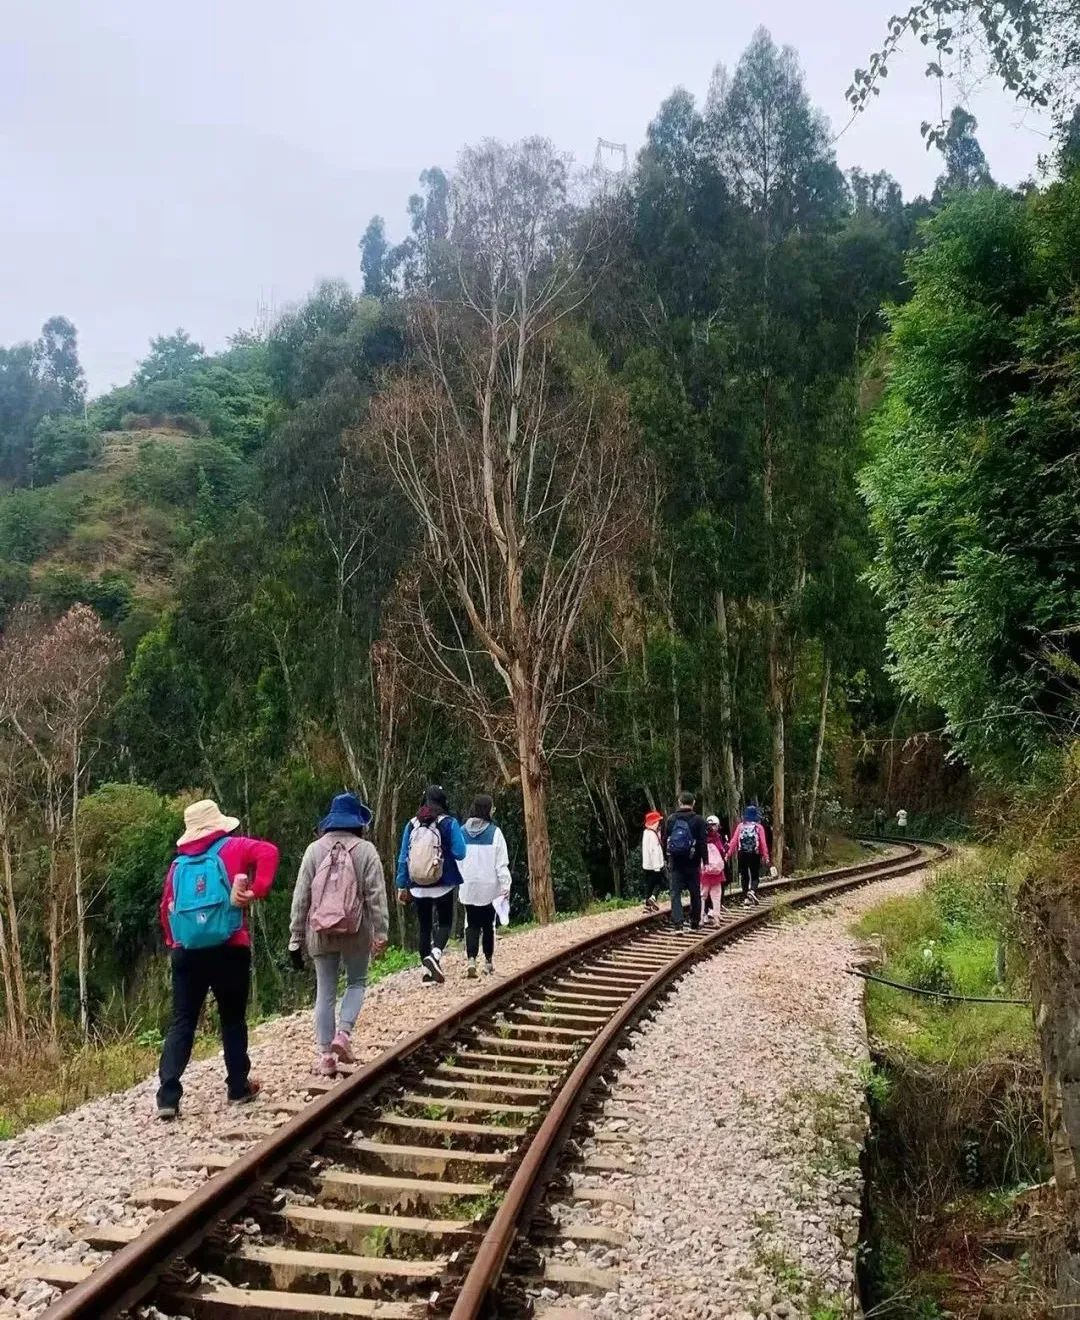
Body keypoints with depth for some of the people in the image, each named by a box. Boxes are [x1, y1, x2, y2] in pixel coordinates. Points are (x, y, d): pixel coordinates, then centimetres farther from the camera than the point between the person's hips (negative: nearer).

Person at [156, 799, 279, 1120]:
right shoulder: (233, 847, 3)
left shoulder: (179, 863, 13)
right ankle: (239, 1088, 18)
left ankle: (168, 1096, -2)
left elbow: (166, 909, 15)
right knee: (232, 1019, 11)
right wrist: (257, 891, -16)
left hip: (186, 952, 3)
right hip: (228, 950, -3)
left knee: (181, 1023, 5)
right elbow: (268, 852, -17)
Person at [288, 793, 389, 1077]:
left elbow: (301, 897, 0)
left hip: (321, 933, 2)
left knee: (325, 992, 10)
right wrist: (381, 933, -4)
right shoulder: (366, 850, -5)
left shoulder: (314, 850, -1)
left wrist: (295, 938, 5)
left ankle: (326, 1056, 11)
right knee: (356, 983, 18)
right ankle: (343, 1034, -1)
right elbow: (376, 896, -8)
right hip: (356, 932, -1)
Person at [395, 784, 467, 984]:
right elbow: (460, 853, -11)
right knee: (444, 923, 6)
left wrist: (402, 886, 8)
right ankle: (435, 955, -19)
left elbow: (403, 858, 3)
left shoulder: (412, 825, 2)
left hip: (418, 886, 3)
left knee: (424, 926, 13)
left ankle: (426, 968, 14)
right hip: (443, 885, -3)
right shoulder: (449, 823, -8)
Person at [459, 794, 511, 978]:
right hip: (489, 887, -2)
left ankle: (471, 960, -12)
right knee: (488, 924, 13)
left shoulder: (462, 832, 0)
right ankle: (488, 962, 22)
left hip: (468, 887, 2)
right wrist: (505, 884, -7)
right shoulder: (494, 832, -9)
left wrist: (459, 881, 14)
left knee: (472, 924, 6)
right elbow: (501, 862, -10)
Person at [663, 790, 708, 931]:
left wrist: (668, 859, 17)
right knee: (695, 893, 10)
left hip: (675, 862, 1)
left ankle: (677, 922, -12)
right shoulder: (698, 820, -5)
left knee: (675, 892, 2)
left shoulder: (671, 819, 4)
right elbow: (703, 843, -9)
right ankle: (695, 923, 16)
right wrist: (705, 861, -5)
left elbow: (665, 841, 9)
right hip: (692, 863, -1)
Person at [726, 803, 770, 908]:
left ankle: (746, 898, 11)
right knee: (755, 876, 10)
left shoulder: (740, 826, -1)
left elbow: (734, 840, -6)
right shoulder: (759, 827, -4)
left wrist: (729, 853, -3)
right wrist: (766, 856, -5)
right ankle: (752, 891, -18)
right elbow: (763, 843, -9)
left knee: (744, 876, 12)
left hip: (742, 854, 1)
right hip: (755, 855, -1)